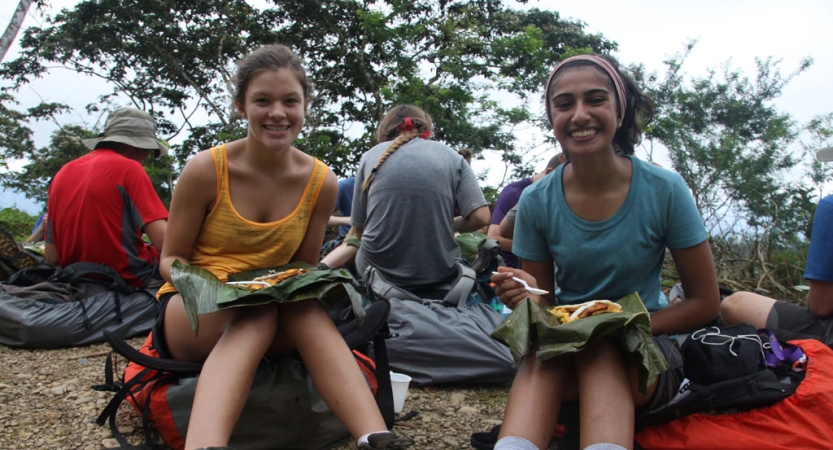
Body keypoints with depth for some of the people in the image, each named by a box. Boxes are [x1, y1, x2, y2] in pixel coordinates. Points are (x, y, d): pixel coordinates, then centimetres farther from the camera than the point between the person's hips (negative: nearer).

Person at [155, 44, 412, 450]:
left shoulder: (320, 182, -3)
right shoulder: (206, 169, -12)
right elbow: (172, 259, -2)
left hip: (277, 312, 2)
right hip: (194, 313, -2)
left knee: (308, 308, -34)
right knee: (255, 315, -37)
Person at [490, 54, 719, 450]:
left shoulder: (664, 190, -13)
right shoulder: (536, 201, -8)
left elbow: (705, 302, -6)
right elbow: (544, 303, 2)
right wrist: (529, 297, -23)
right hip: (560, 358, 1)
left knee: (599, 349, -34)